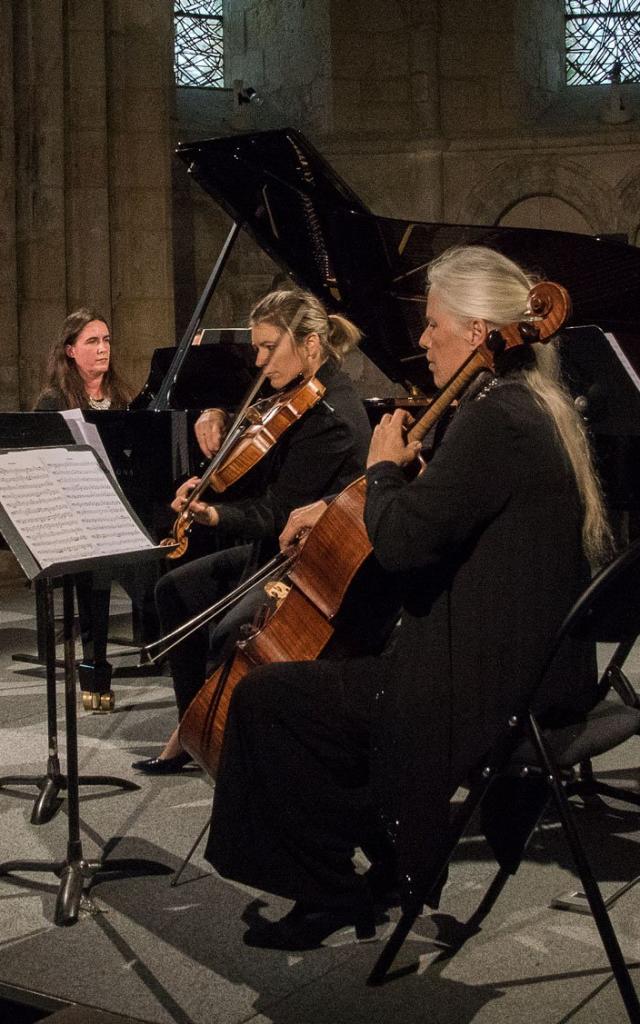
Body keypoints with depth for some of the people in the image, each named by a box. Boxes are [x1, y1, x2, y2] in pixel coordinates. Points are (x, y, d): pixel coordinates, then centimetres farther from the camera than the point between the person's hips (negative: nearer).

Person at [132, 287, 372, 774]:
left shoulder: (330, 416, -23)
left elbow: (278, 511, -25)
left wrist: (215, 515, -40)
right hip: (279, 546, 11)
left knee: (229, 634, -28)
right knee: (176, 588, 11)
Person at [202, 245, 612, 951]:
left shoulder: (493, 422, -20)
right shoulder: (530, 407, 11)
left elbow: (402, 542, -27)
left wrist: (383, 467, -8)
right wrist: (339, 507, 13)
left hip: (486, 687, -11)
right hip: (530, 670, 11)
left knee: (264, 699, -6)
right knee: (341, 653, 27)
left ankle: (327, 891, 9)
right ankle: (394, 864, 29)